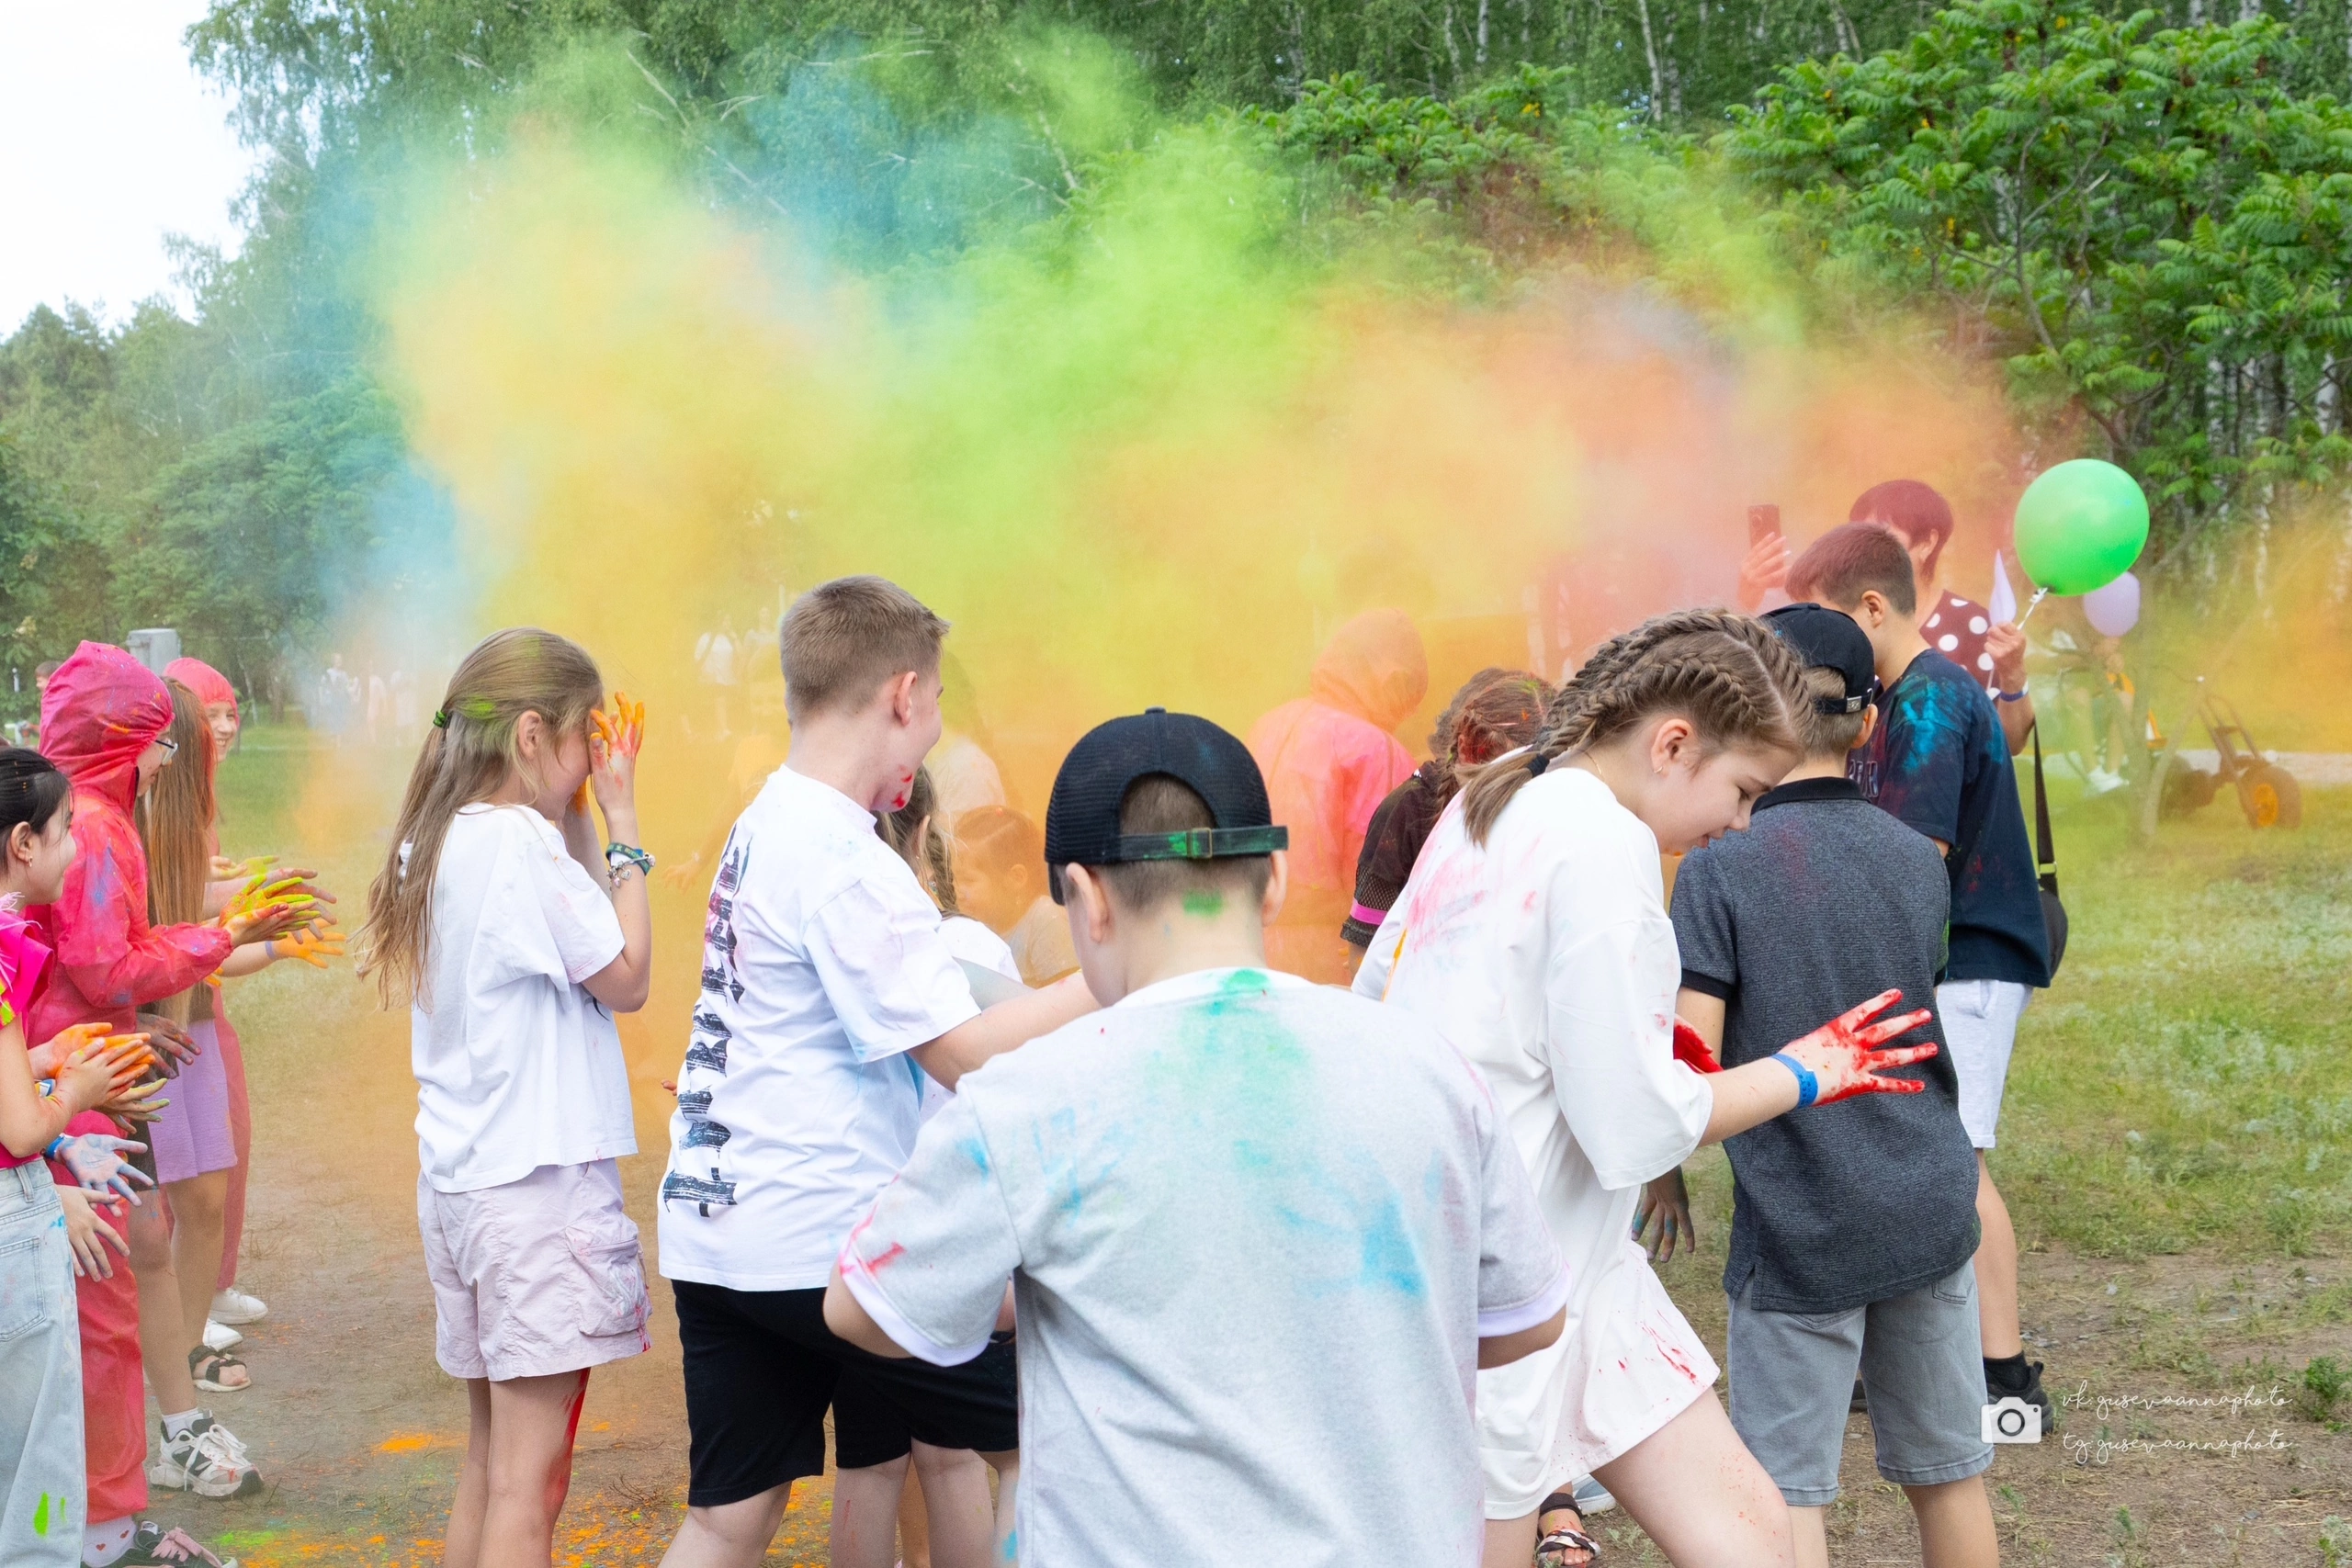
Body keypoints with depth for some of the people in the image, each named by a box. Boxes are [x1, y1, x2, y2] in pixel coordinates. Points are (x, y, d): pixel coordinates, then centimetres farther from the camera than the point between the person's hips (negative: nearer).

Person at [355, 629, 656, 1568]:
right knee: (530, 1481, -5)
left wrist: (581, 823, 11)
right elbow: (626, 976, -9)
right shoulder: (521, 840, -16)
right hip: (537, 1181, -9)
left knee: (486, 1463, 17)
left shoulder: (436, 843, 11)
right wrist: (619, 826, -4)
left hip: (459, 1171, 9)